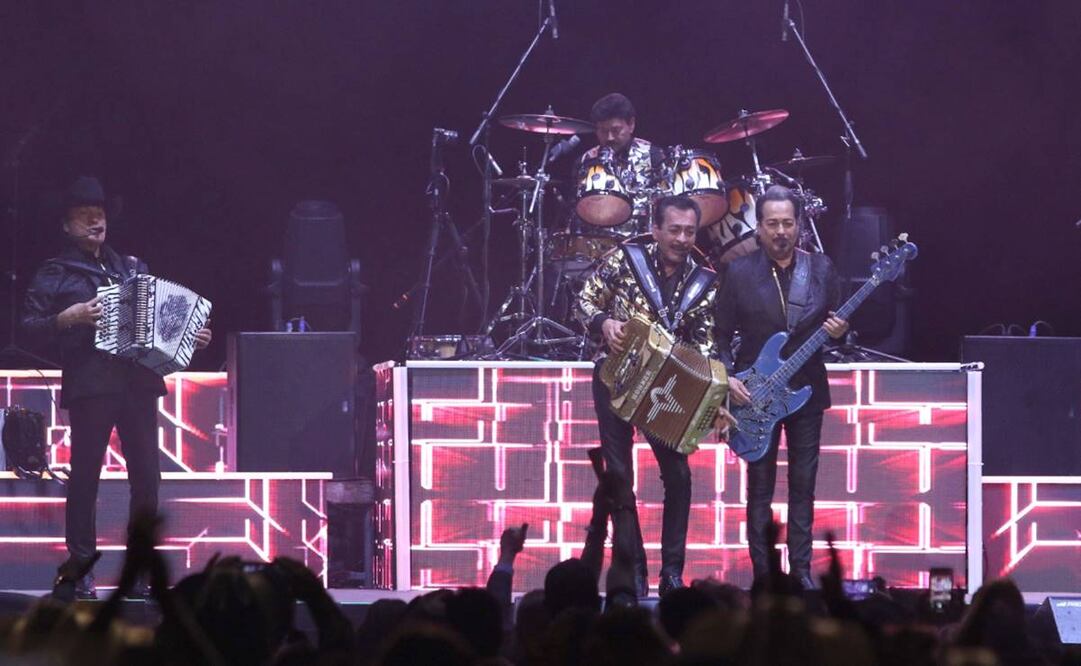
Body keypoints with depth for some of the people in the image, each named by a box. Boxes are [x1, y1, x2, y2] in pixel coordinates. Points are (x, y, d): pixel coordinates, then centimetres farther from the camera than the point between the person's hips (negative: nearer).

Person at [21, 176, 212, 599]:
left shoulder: (131, 268, 20)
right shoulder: (55, 274, 5)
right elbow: (30, 326, -1)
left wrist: (190, 337, 10)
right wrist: (69, 318, -16)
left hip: (137, 384, 4)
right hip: (89, 386, -4)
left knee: (146, 477, 1)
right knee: (84, 476, -5)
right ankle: (79, 569, -5)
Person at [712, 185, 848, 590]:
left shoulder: (821, 269, 4)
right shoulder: (739, 273, -1)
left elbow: (836, 322, 10)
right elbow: (722, 335, 1)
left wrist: (839, 332, -13)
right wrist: (728, 377, -12)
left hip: (807, 390, 2)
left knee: (803, 484, 4)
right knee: (760, 487, 0)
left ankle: (801, 570, 10)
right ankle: (762, 574, 3)